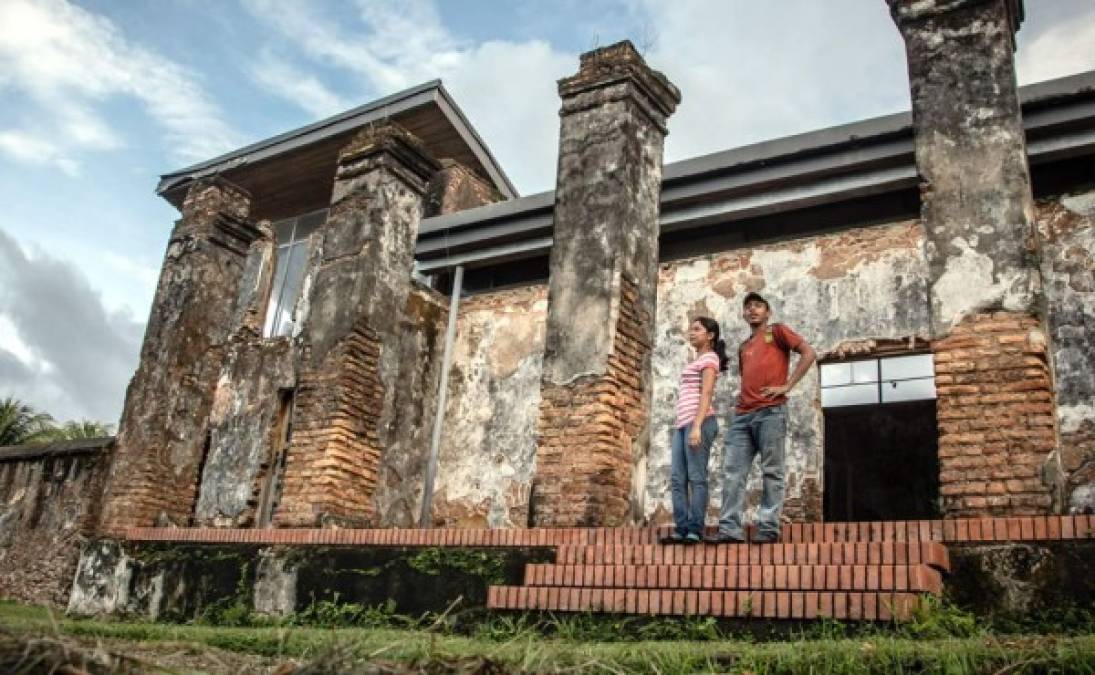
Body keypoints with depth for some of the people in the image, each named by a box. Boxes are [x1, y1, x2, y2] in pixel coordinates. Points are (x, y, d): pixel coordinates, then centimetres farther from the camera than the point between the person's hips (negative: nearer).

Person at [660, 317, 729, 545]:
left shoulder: (709, 358, 2)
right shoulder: (696, 361, 28)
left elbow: (706, 394, -11)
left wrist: (697, 426, -21)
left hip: (699, 421, -9)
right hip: (682, 423, 9)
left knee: (696, 478, -10)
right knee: (677, 479, 0)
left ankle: (695, 531, -12)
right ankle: (681, 529, -2)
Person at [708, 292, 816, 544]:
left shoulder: (777, 331, 9)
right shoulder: (743, 347, 28)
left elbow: (808, 353, -2)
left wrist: (787, 385, -8)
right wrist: (742, 395, 14)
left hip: (770, 411, -6)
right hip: (742, 415, 7)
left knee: (771, 471, -4)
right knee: (732, 472, -3)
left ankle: (768, 528, -3)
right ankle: (729, 529, -5)